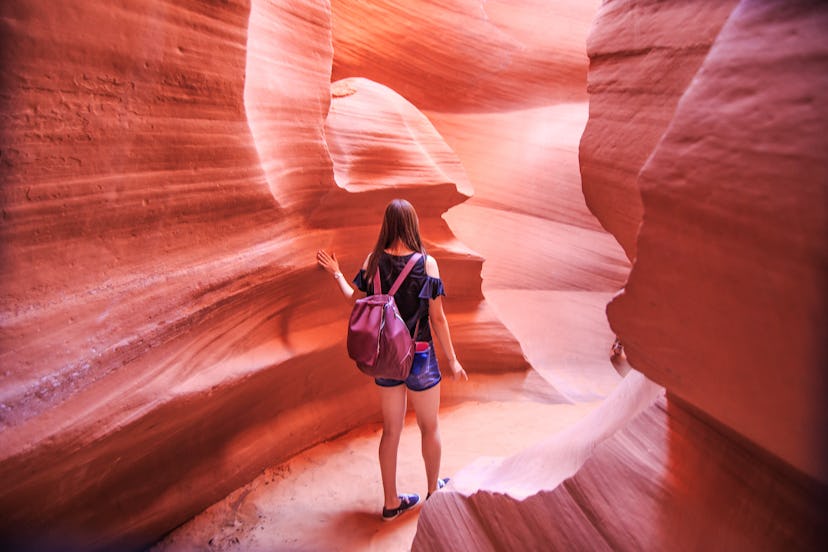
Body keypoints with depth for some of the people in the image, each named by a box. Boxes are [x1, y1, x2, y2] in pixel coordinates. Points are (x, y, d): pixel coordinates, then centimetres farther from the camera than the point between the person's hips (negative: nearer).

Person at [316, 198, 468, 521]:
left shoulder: (374, 261, -6)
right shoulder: (426, 262, -15)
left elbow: (356, 300, 1)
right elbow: (437, 318, -13)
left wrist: (336, 274, 16)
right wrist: (452, 361, -3)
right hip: (419, 356, -3)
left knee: (391, 430, 16)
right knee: (429, 427, 18)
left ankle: (391, 503, 29)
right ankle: (434, 490, 38)